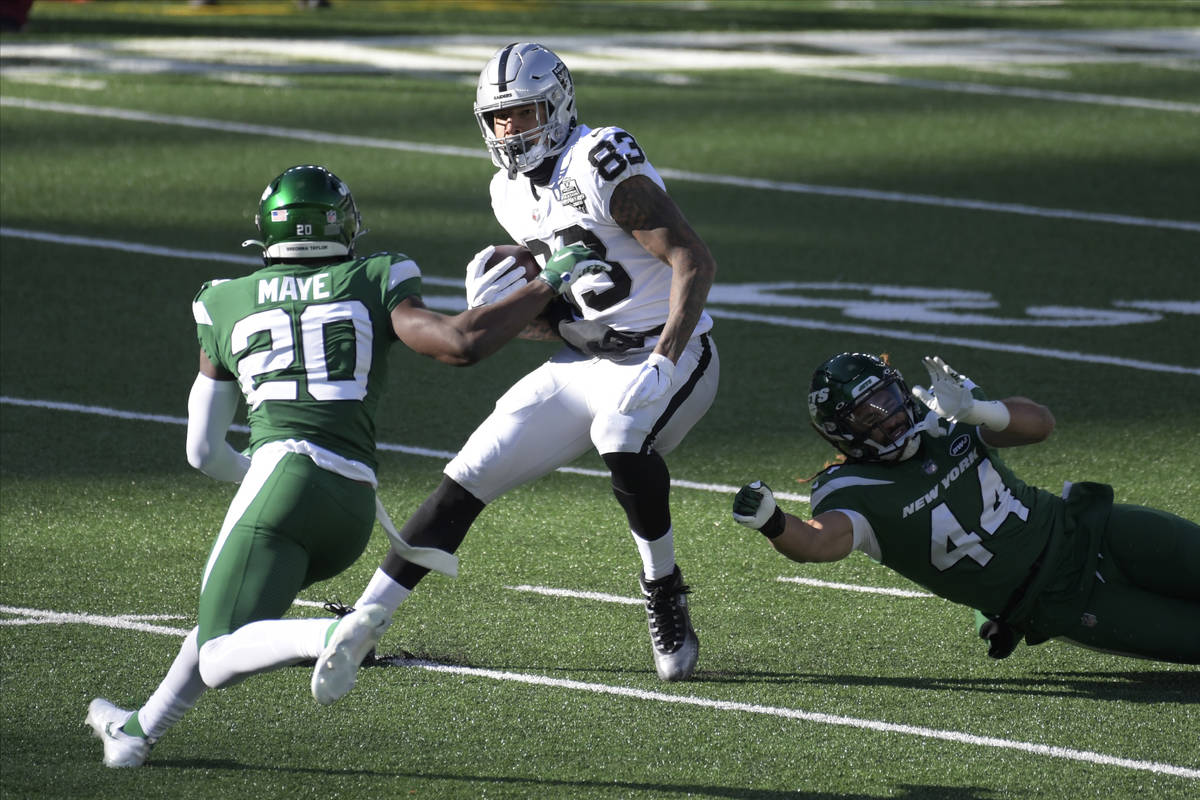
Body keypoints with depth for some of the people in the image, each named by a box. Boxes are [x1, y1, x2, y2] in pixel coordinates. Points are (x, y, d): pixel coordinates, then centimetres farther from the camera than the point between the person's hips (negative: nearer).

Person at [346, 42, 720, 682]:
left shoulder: (601, 166, -18)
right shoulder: (513, 194, 8)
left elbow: (694, 261, -22)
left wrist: (663, 363, -31)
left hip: (668, 355, -7)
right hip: (584, 362, 7)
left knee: (621, 437, -39)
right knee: (468, 478, 0)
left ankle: (665, 597, -17)